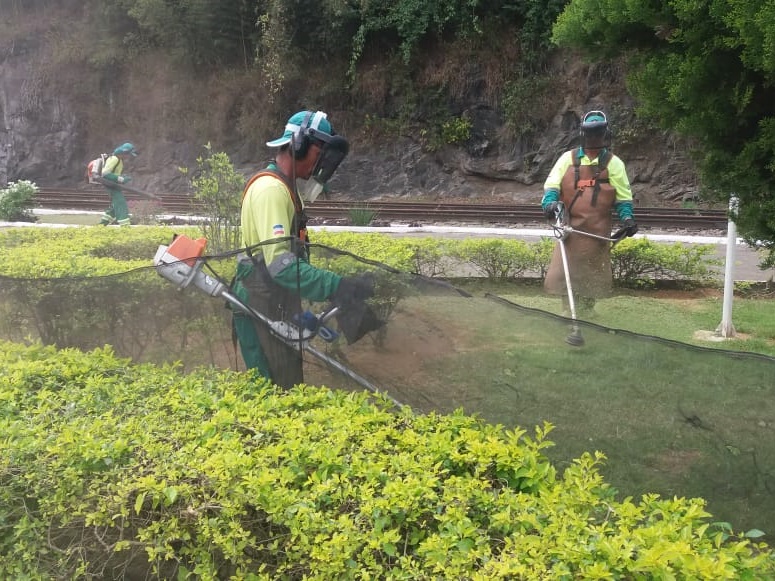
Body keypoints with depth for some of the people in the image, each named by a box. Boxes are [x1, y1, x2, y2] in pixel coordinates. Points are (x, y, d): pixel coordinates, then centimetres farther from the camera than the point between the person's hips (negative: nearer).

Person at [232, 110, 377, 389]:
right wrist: (338, 286, -34)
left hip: (278, 308, 10)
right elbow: (282, 265, -30)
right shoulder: (271, 189, -20)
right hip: (261, 311, -10)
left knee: (289, 388, 15)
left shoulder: (286, 188, 13)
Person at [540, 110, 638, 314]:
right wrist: (550, 202, -18)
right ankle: (568, 310, 6)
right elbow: (552, 184, 2)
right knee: (563, 270, -6)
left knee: (593, 273, 4)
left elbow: (623, 196, 9)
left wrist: (627, 217, -6)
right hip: (571, 226, 0)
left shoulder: (613, 163, 7)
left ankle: (587, 309, 19)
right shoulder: (568, 158, 8)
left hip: (599, 229, 0)